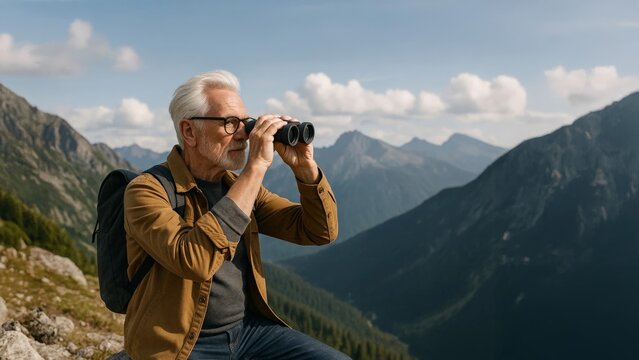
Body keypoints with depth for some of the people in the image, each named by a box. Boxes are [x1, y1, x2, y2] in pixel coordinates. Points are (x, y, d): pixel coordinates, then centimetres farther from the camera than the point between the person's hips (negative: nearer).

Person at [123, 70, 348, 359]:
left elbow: (320, 232, 5)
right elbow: (194, 260, -31)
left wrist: (305, 166, -12)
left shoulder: (238, 185, 6)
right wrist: (256, 167, -29)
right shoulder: (147, 190, -13)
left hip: (250, 327, 5)